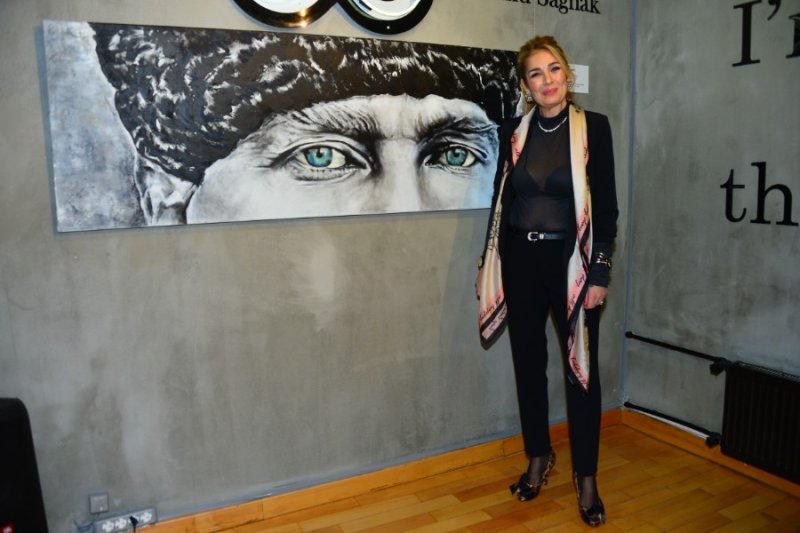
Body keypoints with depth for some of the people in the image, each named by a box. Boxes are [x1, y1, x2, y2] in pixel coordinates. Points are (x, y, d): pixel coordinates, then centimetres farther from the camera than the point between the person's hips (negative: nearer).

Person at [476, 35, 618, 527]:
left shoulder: (594, 127, -3)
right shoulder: (513, 131, 5)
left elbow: (607, 205, -5)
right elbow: (502, 199, 9)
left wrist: (600, 272, -10)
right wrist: (490, 263, 8)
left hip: (571, 259, -3)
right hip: (521, 258, 3)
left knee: (582, 367, 4)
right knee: (528, 362, 11)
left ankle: (586, 476, 20)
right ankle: (539, 458, 31)